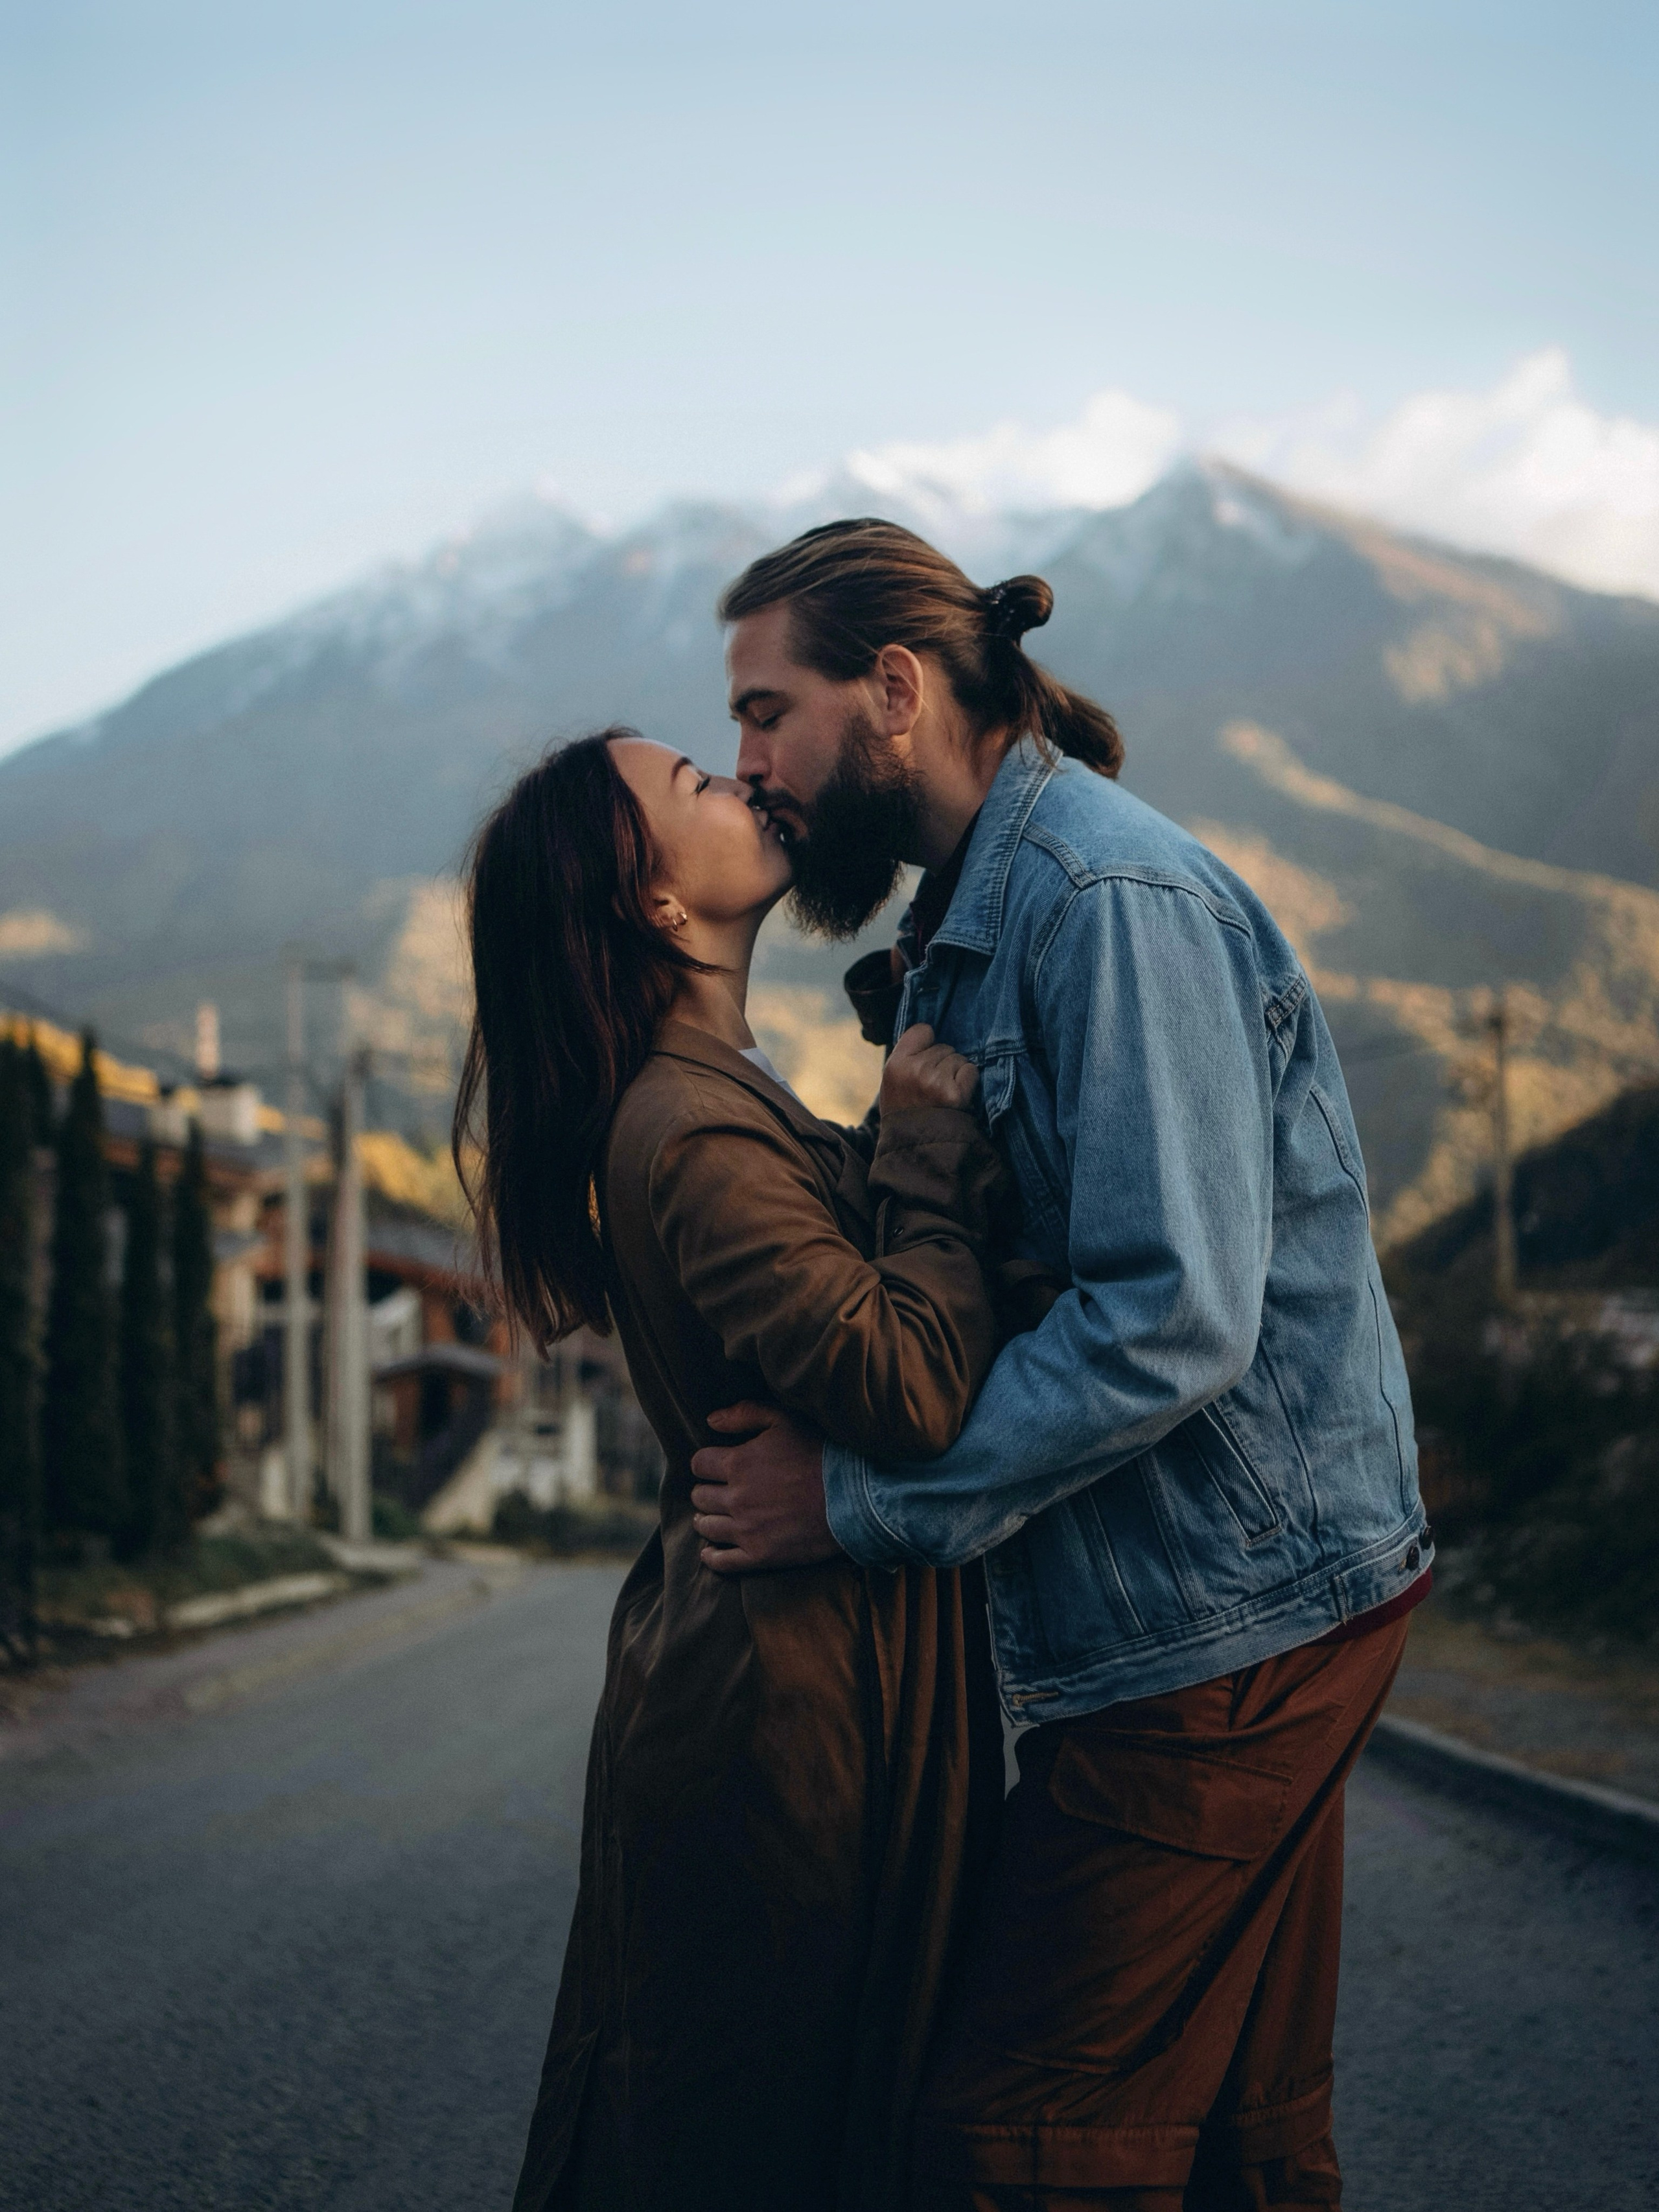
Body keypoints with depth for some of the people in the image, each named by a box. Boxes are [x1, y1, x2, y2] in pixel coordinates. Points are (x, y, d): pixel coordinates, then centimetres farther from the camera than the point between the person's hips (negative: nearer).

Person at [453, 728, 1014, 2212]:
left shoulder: (710, 1097, 12)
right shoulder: (697, 1131, -22)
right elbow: (913, 1392, -29)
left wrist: (909, 1125, 8)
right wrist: (930, 1145, -17)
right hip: (801, 1698, -10)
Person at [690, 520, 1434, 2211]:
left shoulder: (1110, 899, -17)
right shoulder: (986, 908, 16)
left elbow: (1175, 1320, -25)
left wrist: (859, 1497, -21)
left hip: (1225, 1621, -10)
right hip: (1255, 1613, 10)